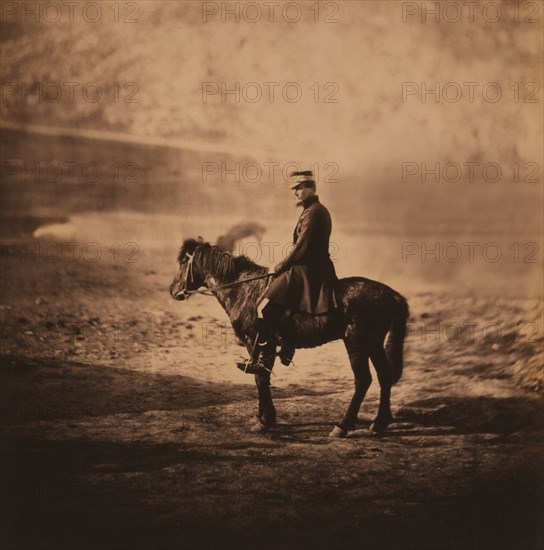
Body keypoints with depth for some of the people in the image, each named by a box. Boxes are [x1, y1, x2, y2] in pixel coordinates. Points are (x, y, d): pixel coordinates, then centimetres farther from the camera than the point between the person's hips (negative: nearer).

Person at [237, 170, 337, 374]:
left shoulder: (312, 212, -14)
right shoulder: (319, 210, 19)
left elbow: (301, 248, -19)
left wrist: (281, 266, -8)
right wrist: (286, 265, 19)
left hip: (306, 271, -11)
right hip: (316, 269, 11)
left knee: (265, 307, -15)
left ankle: (263, 360, -16)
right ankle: (287, 351, 28)